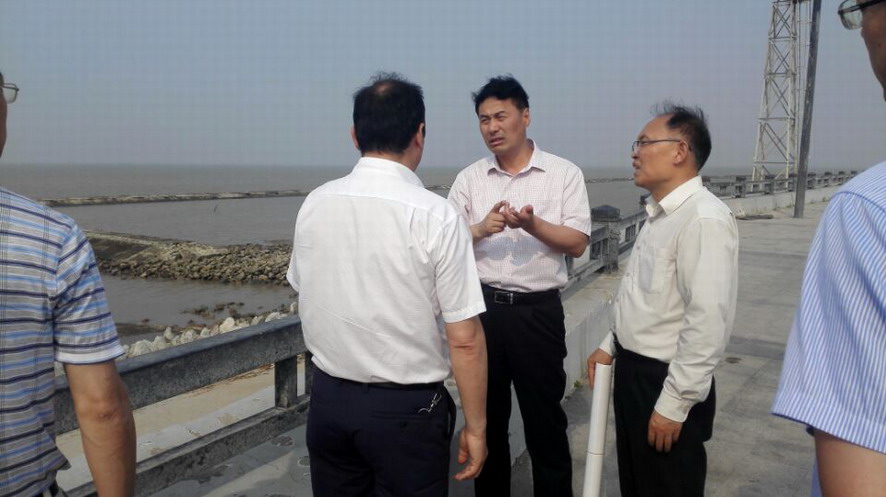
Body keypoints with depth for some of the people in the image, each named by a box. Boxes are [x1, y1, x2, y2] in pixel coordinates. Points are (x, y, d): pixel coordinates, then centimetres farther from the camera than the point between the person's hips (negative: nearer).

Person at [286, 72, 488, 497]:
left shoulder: (313, 204, -3)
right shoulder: (435, 215, -18)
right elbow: (465, 339, -16)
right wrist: (475, 427, -5)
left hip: (327, 398, 5)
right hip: (405, 408, -4)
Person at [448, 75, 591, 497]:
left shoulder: (565, 174, -1)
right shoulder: (469, 179, 6)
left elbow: (577, 244, -5)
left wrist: (531, 224, -22)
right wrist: (481, 230, -19)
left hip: (538, 311, -2)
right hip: (482, 308, 3)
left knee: (545, 419, 8)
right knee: (487, 418, 17)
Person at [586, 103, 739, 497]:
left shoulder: (704, 219, -23)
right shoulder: (659, 213, 8)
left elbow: (708, 323, -26)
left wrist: (673, 404, -22)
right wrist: (611, 345, 17)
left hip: (667, 382, -9)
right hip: (633, 372, 9)